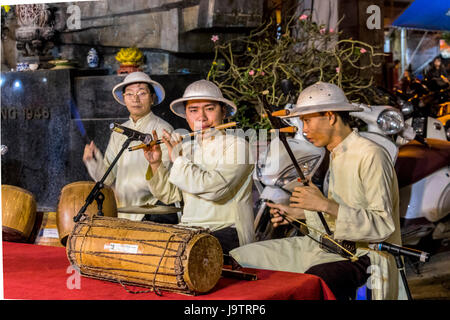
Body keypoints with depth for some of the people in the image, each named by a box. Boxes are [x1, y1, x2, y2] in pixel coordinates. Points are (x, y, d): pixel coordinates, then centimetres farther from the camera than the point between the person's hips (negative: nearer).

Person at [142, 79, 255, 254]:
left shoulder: (236, 145, -6)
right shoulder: (185, 148, 13)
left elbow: (214, 188, -21)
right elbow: (169, 195, 14)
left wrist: (178, 159, -12)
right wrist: (155, 165, -2)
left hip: (225, 233, -6)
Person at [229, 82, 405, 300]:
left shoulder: (371, 156, -14)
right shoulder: (336, 154, 16)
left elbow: (383, 226, -20)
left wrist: (326, 205, -26)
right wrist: (300, 213, 13)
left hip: (363, 256, -9)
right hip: (334, 249, 9)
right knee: (241, 258, 5)